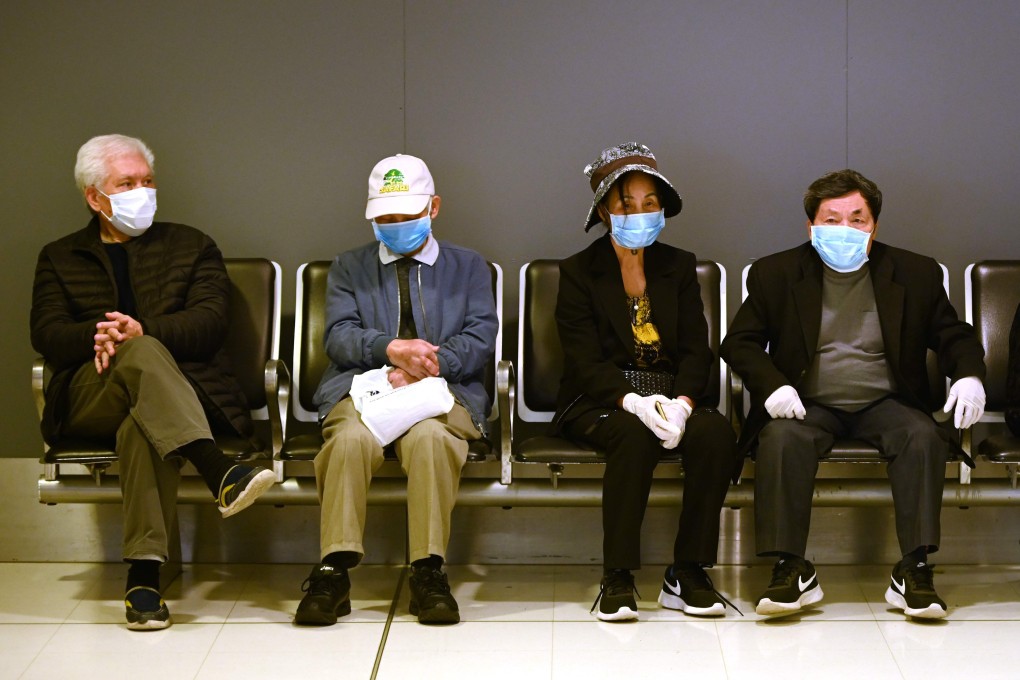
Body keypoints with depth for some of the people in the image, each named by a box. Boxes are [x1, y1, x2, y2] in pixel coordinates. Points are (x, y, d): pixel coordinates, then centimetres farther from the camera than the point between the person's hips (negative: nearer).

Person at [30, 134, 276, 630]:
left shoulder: (191, 246, 20)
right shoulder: (59, 258, 23)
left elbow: (210, 322, 3)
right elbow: (47, 336, 6)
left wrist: (141, 329, -15)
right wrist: (99, 335, -16)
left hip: (178, 389, 0)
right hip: (89, 399, 0)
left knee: (141, 428, -38)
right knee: (143, 353, -36)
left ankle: (144, 575, -46)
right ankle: (221, 474, -52)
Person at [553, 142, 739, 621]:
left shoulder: (679, 267, 13)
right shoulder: (578, 272, 3)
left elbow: (696, 351, 4)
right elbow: (585, 363, -7)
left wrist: (681, 403, -18)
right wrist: (634, 402, -26)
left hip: (674, 398, 3)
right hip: (599, 404, -3)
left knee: (716, 431, -29)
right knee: (635, 435, -36)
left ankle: (687, 573, -20)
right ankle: (616, 578, -27)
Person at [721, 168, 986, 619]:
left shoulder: (915, 274, 4)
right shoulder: (776, 274, 2)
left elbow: (953, 336, 12)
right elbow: (739, 342, 3)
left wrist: (969, 375, -11)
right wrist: (772, 385, -16)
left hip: (885, 403, 1)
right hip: (809, 406, -1)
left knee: (924, 436, -30)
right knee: (782, 438, -33)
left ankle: (914, 572, -27)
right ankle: (791, 571, -27)